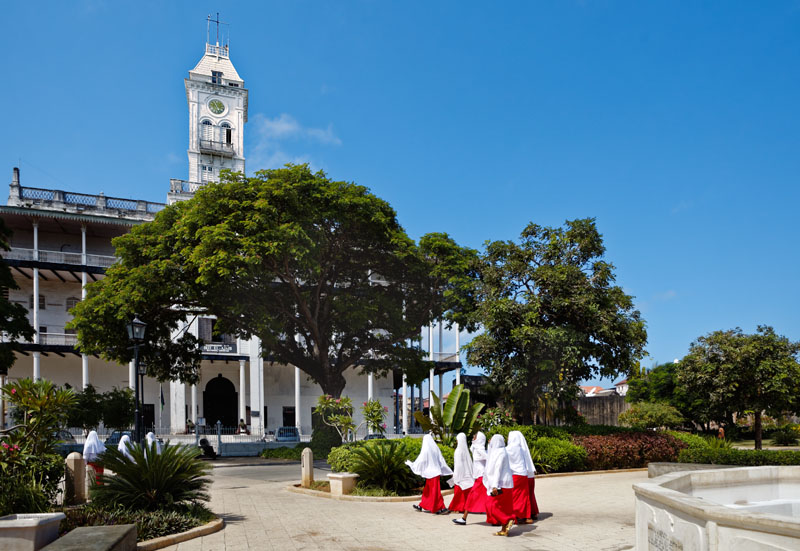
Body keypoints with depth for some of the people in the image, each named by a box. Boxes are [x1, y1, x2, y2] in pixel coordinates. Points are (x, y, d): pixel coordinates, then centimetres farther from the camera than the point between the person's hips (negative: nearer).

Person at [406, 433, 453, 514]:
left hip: (430, 473, -7)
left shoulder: (425, 450, -14)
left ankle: (442, 508, -4)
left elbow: (420, 461, -10)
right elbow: (441, 461, 7)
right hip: (436, 472, 7)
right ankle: (422, 506, 25)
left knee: (434, 491, -2)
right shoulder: (436, 448, 5)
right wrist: (450, 472, 13)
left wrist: (409, 463, 5)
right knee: (427, 490, 16)